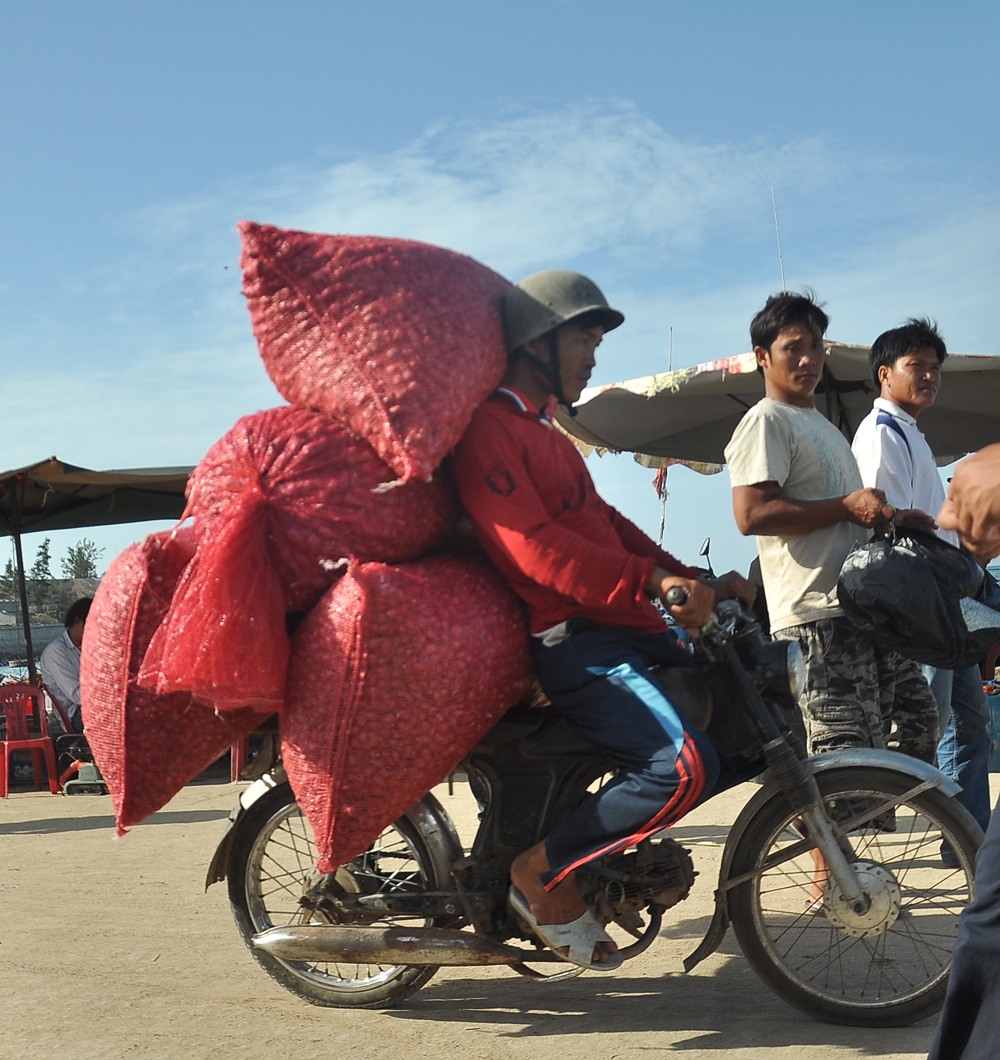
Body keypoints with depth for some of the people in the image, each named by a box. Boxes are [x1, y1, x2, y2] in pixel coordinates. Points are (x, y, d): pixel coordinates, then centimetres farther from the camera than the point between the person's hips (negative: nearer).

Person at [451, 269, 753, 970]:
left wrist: (696, 582, 15)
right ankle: (545, 873, -8)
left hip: (626, 627, 10)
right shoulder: (488, 427, -7)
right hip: (572, 639, -10)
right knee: (687, 766, -26)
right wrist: (651, 580, -29)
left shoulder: (548, 433, 27)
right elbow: (532, 543, -20)